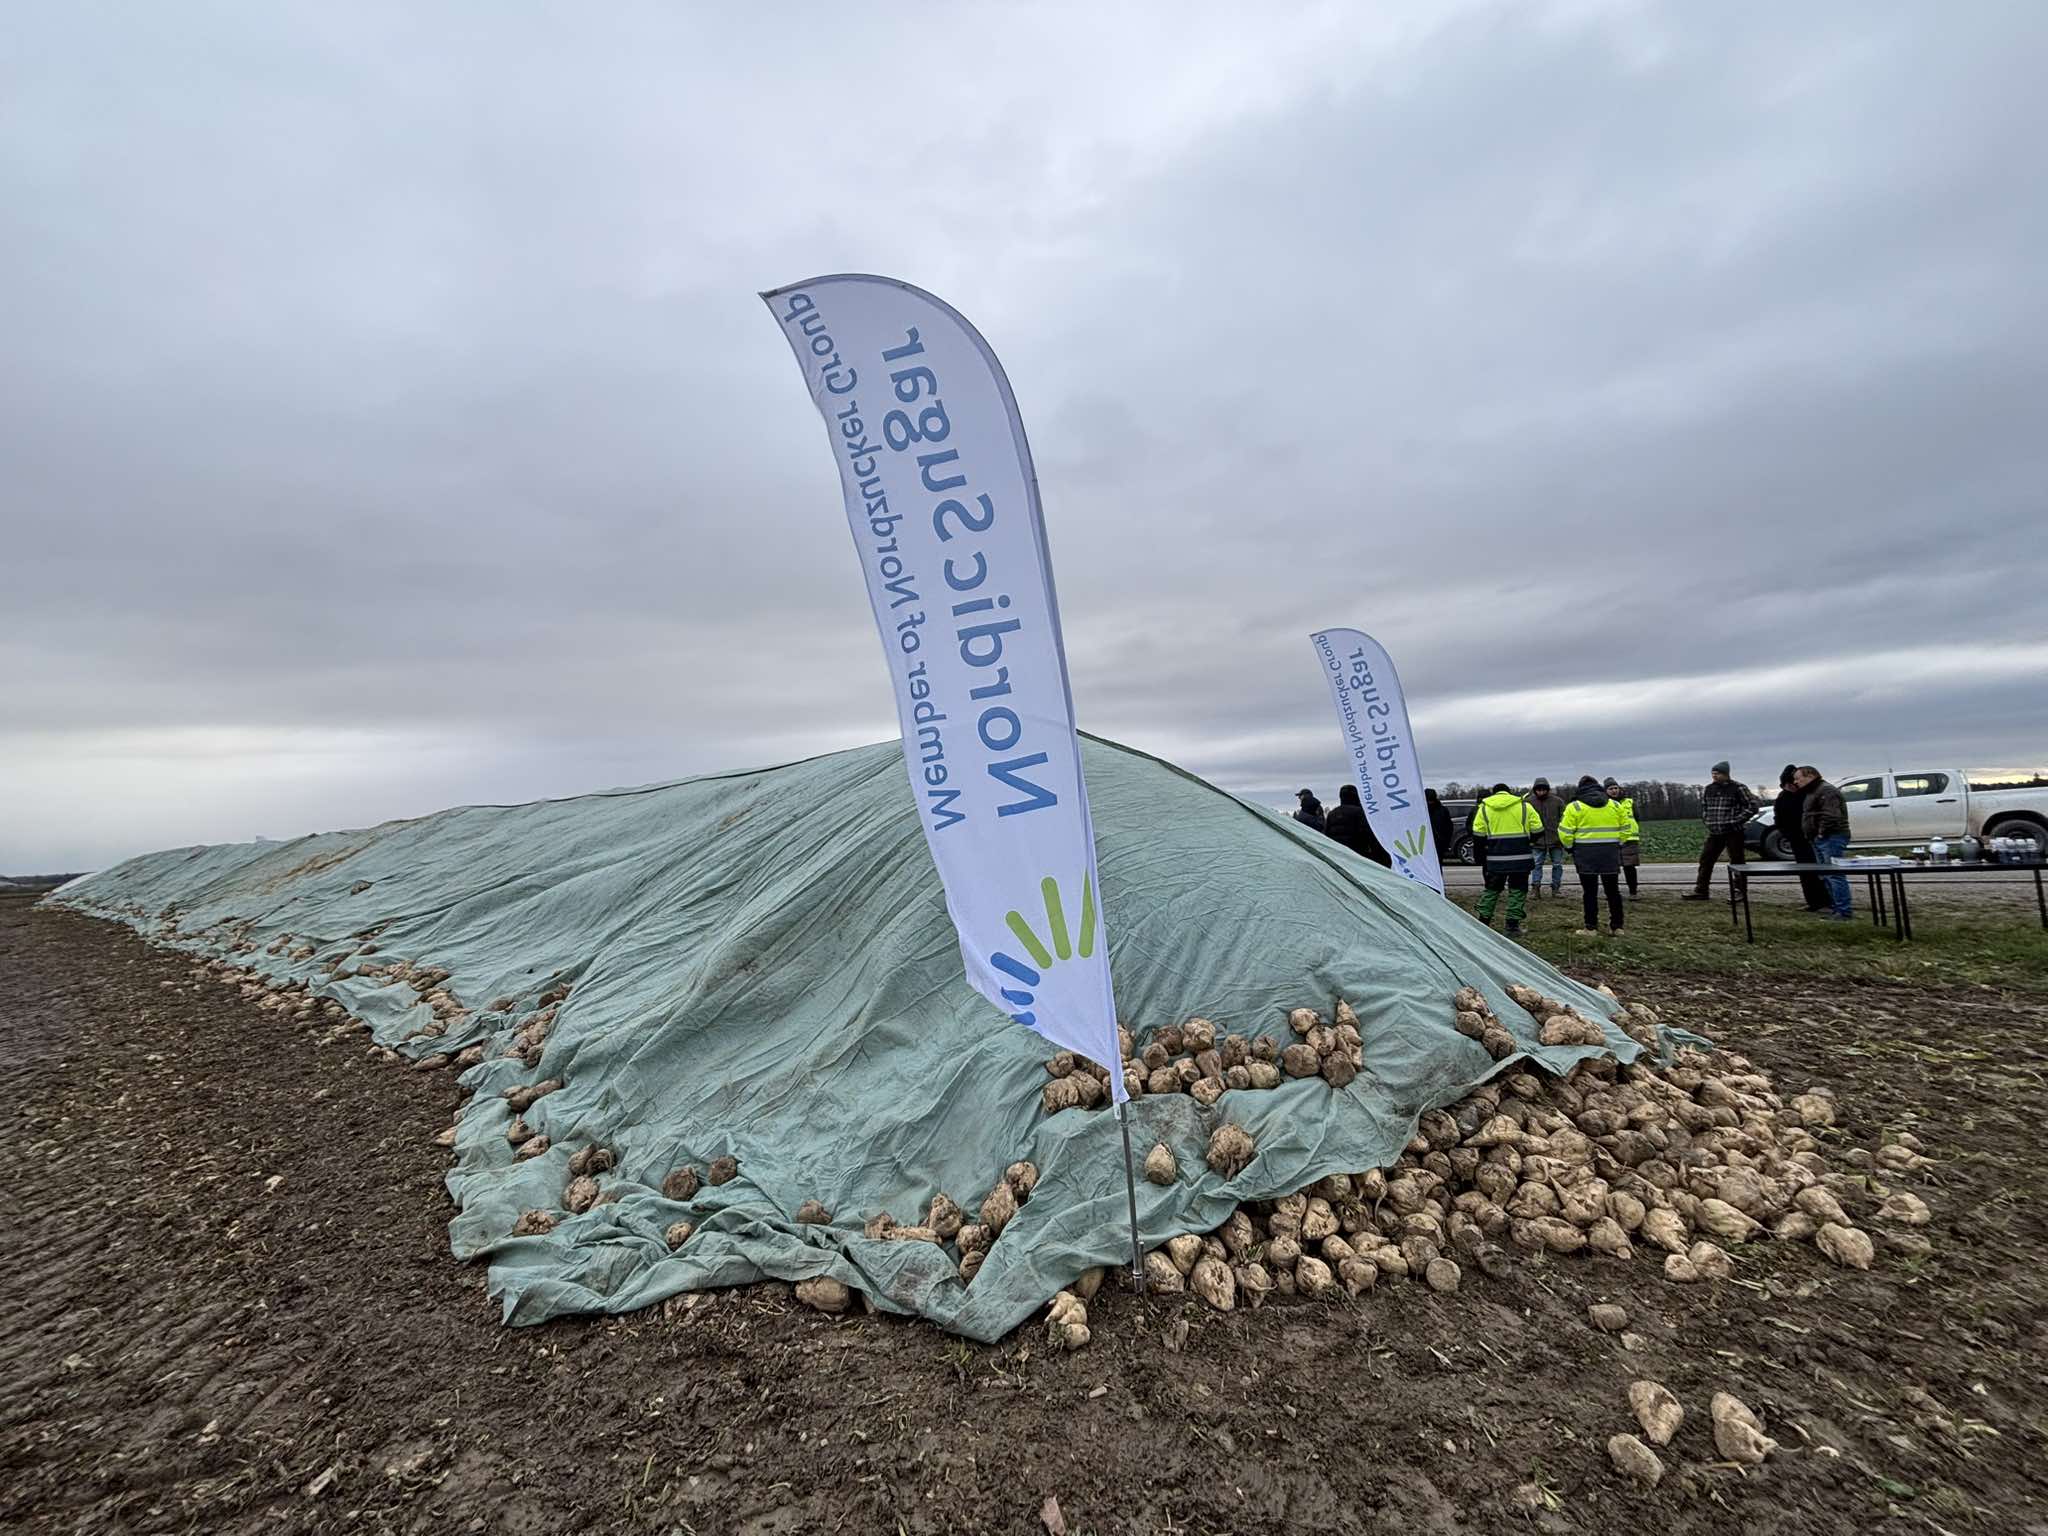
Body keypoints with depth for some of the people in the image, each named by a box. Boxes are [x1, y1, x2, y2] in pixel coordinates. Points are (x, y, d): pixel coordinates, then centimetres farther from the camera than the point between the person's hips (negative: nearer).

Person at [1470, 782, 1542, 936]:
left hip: (1495, 858, 1)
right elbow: (1537, 829, 2)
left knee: (1491, 889, 14)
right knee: (1517, 890, 7)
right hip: (1520, 857, -1)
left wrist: (1481, 851, 13)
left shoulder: (1484, 807, 3)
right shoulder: (1524, 805, 2)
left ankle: (1483, 920, 16)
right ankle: (1513, 923, 6)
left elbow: (1478, 833, -1)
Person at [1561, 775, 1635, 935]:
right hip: (1611, 854, 3)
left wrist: (1570, 847, 8)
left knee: (1590, 892, 2)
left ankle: (1591, 927, 3)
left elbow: (1565, 833, -7)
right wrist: (1617, 844, 17)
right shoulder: (1616, 806, 7)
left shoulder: (1574, 807, -5)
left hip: (1586, 855, -3)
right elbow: (1626, 829, 8)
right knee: (1613, 890, 13)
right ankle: (1616, 926, 19)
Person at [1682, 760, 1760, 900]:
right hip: (1714, 832, 6)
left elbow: (1753, 806, -9)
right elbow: (1703, 805, 25)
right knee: (1705, 860, 5)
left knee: (1736, 861, 0)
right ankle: (1700, 890, 10)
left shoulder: (1738, 788, -7)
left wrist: (1737, 821, -13)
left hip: (1733, 832, -6)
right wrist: (1706, 819, 12)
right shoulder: (1709, 789, 10)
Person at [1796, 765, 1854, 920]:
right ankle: (1836, 907, 19)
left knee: (1834, 874, -10)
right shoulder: (1812, 792, 21)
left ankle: (1844, 911, -8)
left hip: (1831, 838, -11)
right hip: (1818, 839, 11)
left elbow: (1831, 815, -24)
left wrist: (1822, 832, -18)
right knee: (1825, 875, 13)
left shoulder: (1827, 791, -13)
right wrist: (1813, 835, 17)